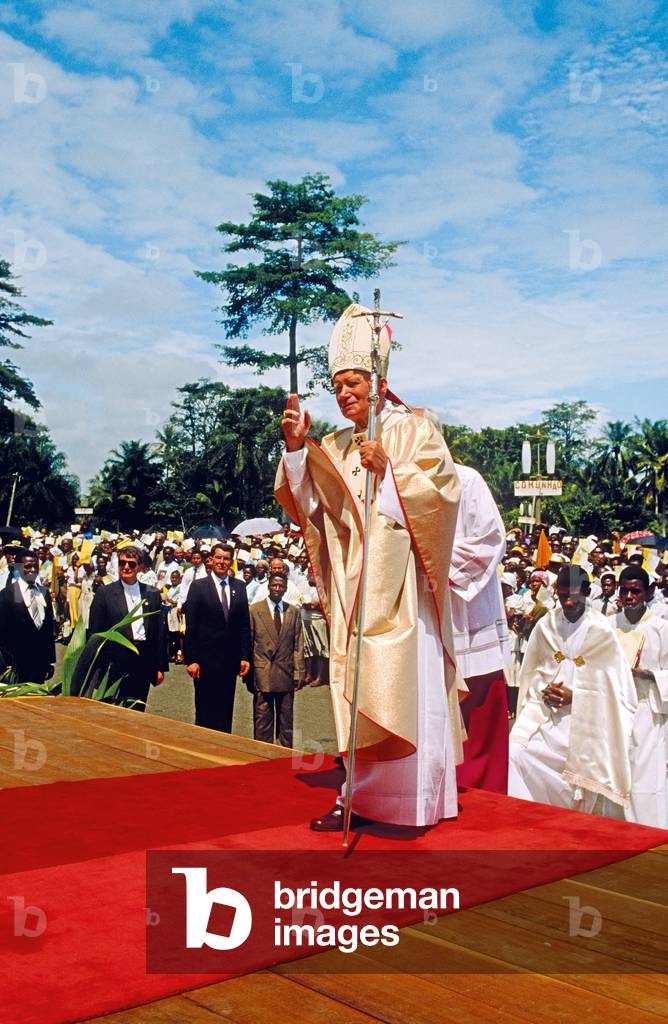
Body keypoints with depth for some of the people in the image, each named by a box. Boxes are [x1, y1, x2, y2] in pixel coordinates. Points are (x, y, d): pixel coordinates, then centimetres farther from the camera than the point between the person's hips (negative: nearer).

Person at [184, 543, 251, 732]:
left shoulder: (239, 587, 8)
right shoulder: (198, 586, -2)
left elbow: (245, 625, 8)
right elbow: (190, 627, -4)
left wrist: (245, 657, 2)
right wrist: (191, 660, -9)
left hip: (231, 660, 3)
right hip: (206, 659, -3)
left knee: (226, 711, 8)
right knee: (205, 712, 4)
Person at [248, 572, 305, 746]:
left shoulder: (294, 612, 7)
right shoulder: (254, 610, 0)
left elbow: (298, 645, 6)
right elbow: (248, 643, 1)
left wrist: (298, 673, -1)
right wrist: (249, 674, -2)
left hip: (286, 674, 2)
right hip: (262, 673, -2)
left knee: (286, 719, 9)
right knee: (262, 719, 2)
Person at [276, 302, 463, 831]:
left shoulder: (414, 430, 2)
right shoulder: (334, 448, 15)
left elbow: (439, 492, -8)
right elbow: (306, 503, 5)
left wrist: (389, 469, -17)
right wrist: (296, 447, -7)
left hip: (399, 586, -5)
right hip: (352, 588, 5)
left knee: (401, 687, -5)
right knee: (357, 691, 4)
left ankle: (412, 800, 2)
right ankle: (358, 797, 10)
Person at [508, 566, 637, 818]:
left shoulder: (602, 631, -4)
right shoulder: (545, 625, 6)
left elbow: (611, 685, -3)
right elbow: (531, 672, 13)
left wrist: (574, 695, -13)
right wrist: (543, 690, -7)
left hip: (582, 720, -2)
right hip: (543, 712, 3)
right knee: (514, 754, -15)